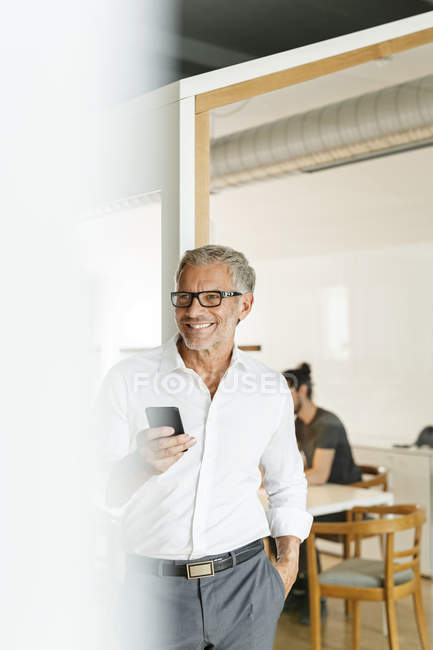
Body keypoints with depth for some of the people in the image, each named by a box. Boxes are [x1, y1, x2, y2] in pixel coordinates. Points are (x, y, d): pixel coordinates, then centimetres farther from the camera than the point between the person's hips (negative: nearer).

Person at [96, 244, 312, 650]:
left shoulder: (271, 388, 6)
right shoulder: (127, 380, -3)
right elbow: (98, 491, -4)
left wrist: (289, 559, 10)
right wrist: (141, 464, -23)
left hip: (244, 585, 2)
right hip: (153, 589, -1)